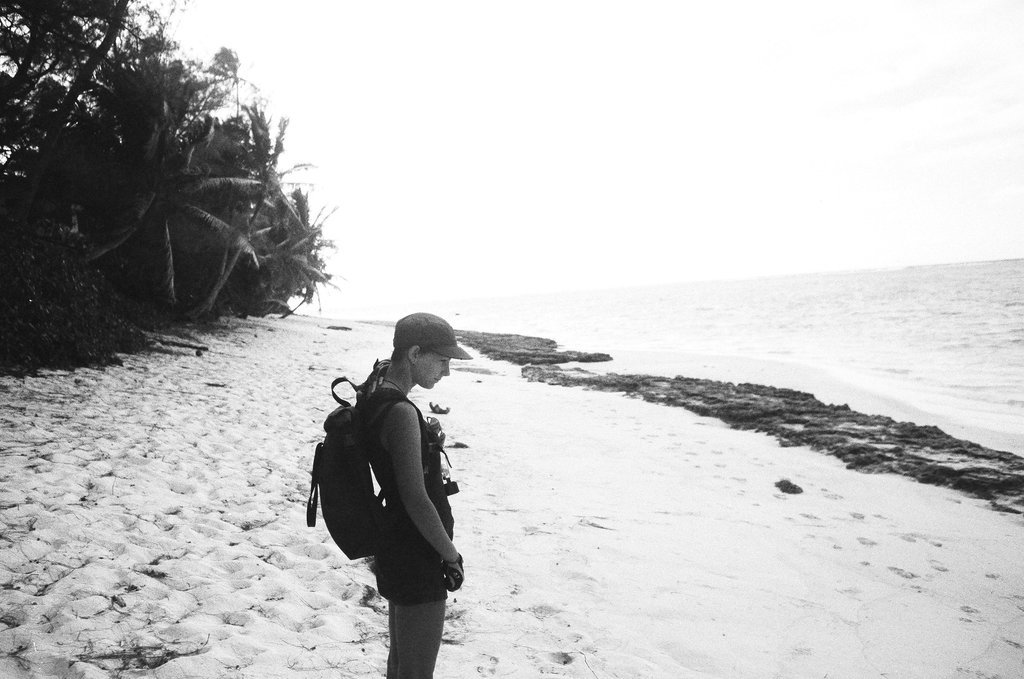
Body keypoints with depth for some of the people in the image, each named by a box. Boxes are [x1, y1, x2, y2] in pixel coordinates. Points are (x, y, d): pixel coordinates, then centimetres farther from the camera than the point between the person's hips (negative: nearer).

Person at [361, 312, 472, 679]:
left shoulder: (377, 400, 6)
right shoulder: (401, 413, -25)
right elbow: (416, 499, -24)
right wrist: (452, 556, -13)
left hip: (395, 549, 10)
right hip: (417, 561, -10)